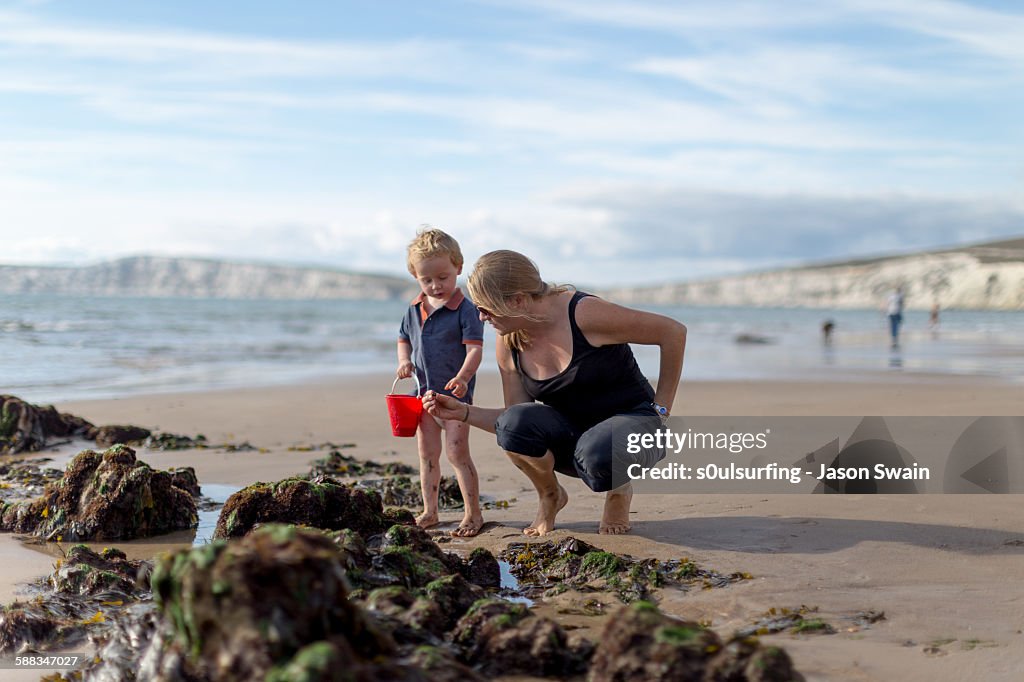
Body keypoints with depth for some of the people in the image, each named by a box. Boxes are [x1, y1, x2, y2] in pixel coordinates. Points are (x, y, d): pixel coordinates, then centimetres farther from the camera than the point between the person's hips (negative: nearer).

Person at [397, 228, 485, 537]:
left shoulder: (465, 309, -12)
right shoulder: (414, 310, 7)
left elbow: (474, 348, -18)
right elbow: (403, 339, 20)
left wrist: (463, 377, -34)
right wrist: (404, 361, -1)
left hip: (455, 394, -6)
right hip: (424, 393, 6)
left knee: (457, 453, -7)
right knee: (427, 454, 12)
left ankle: (474, 514, 3)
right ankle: (429, 512, 23)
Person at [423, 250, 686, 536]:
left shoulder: (585, 314, -23)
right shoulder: (509, 344, -4)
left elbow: (674, 332, -15)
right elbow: (514, 424, 2)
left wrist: (660, 409, -10)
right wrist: (463, 412, -14)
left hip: (631, 419, -4)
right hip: (572, 433, 4)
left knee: (597, 455, -39)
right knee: (514, 421, -27)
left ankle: (618, 491, 0)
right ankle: (550, 496, 3)